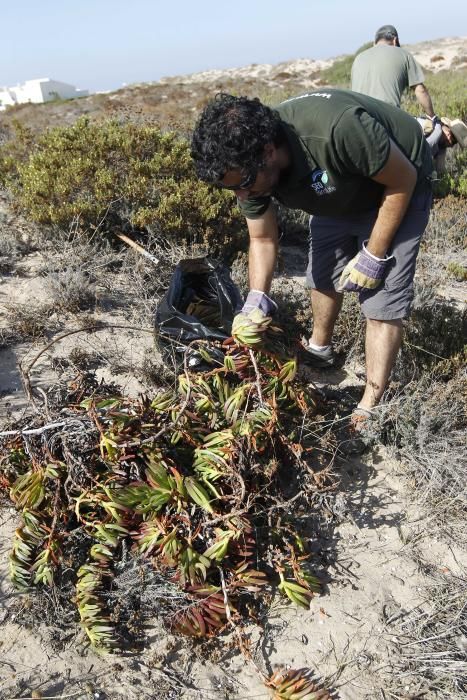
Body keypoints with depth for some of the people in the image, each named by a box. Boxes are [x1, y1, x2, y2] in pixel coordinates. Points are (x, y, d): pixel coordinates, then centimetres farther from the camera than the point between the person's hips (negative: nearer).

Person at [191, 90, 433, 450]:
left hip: (395, 188, -6)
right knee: (323, 276, 16)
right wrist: (257, 299, -19)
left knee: (383, 300, -10)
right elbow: (263, 238, -7)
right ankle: (320, 350, 42)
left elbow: (404, 179, -25)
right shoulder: (248, 162, -21)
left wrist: (373, 256, -22)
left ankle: (370, 411, -1)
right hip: (338, 195, 6)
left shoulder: (337, 129, -42)